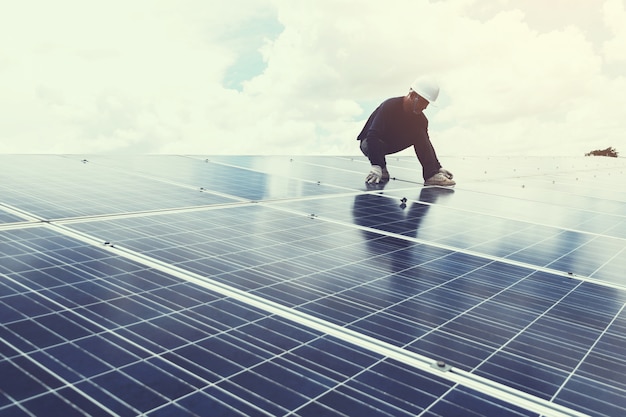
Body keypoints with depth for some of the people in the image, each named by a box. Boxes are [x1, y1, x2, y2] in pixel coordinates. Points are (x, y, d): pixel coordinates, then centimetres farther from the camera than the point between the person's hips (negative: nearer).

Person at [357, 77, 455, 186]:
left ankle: (432, 175, -24)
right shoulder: (390, 106, -29)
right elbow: (373, 135, -37)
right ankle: (381, 169, -11)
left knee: (420, 134, -17)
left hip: (393, 143, 5)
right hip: (369, 143, -5)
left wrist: (438, 168, -11)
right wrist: (376, 166, -45)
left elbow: (425, 143, -2)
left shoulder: (420, 118, -10)